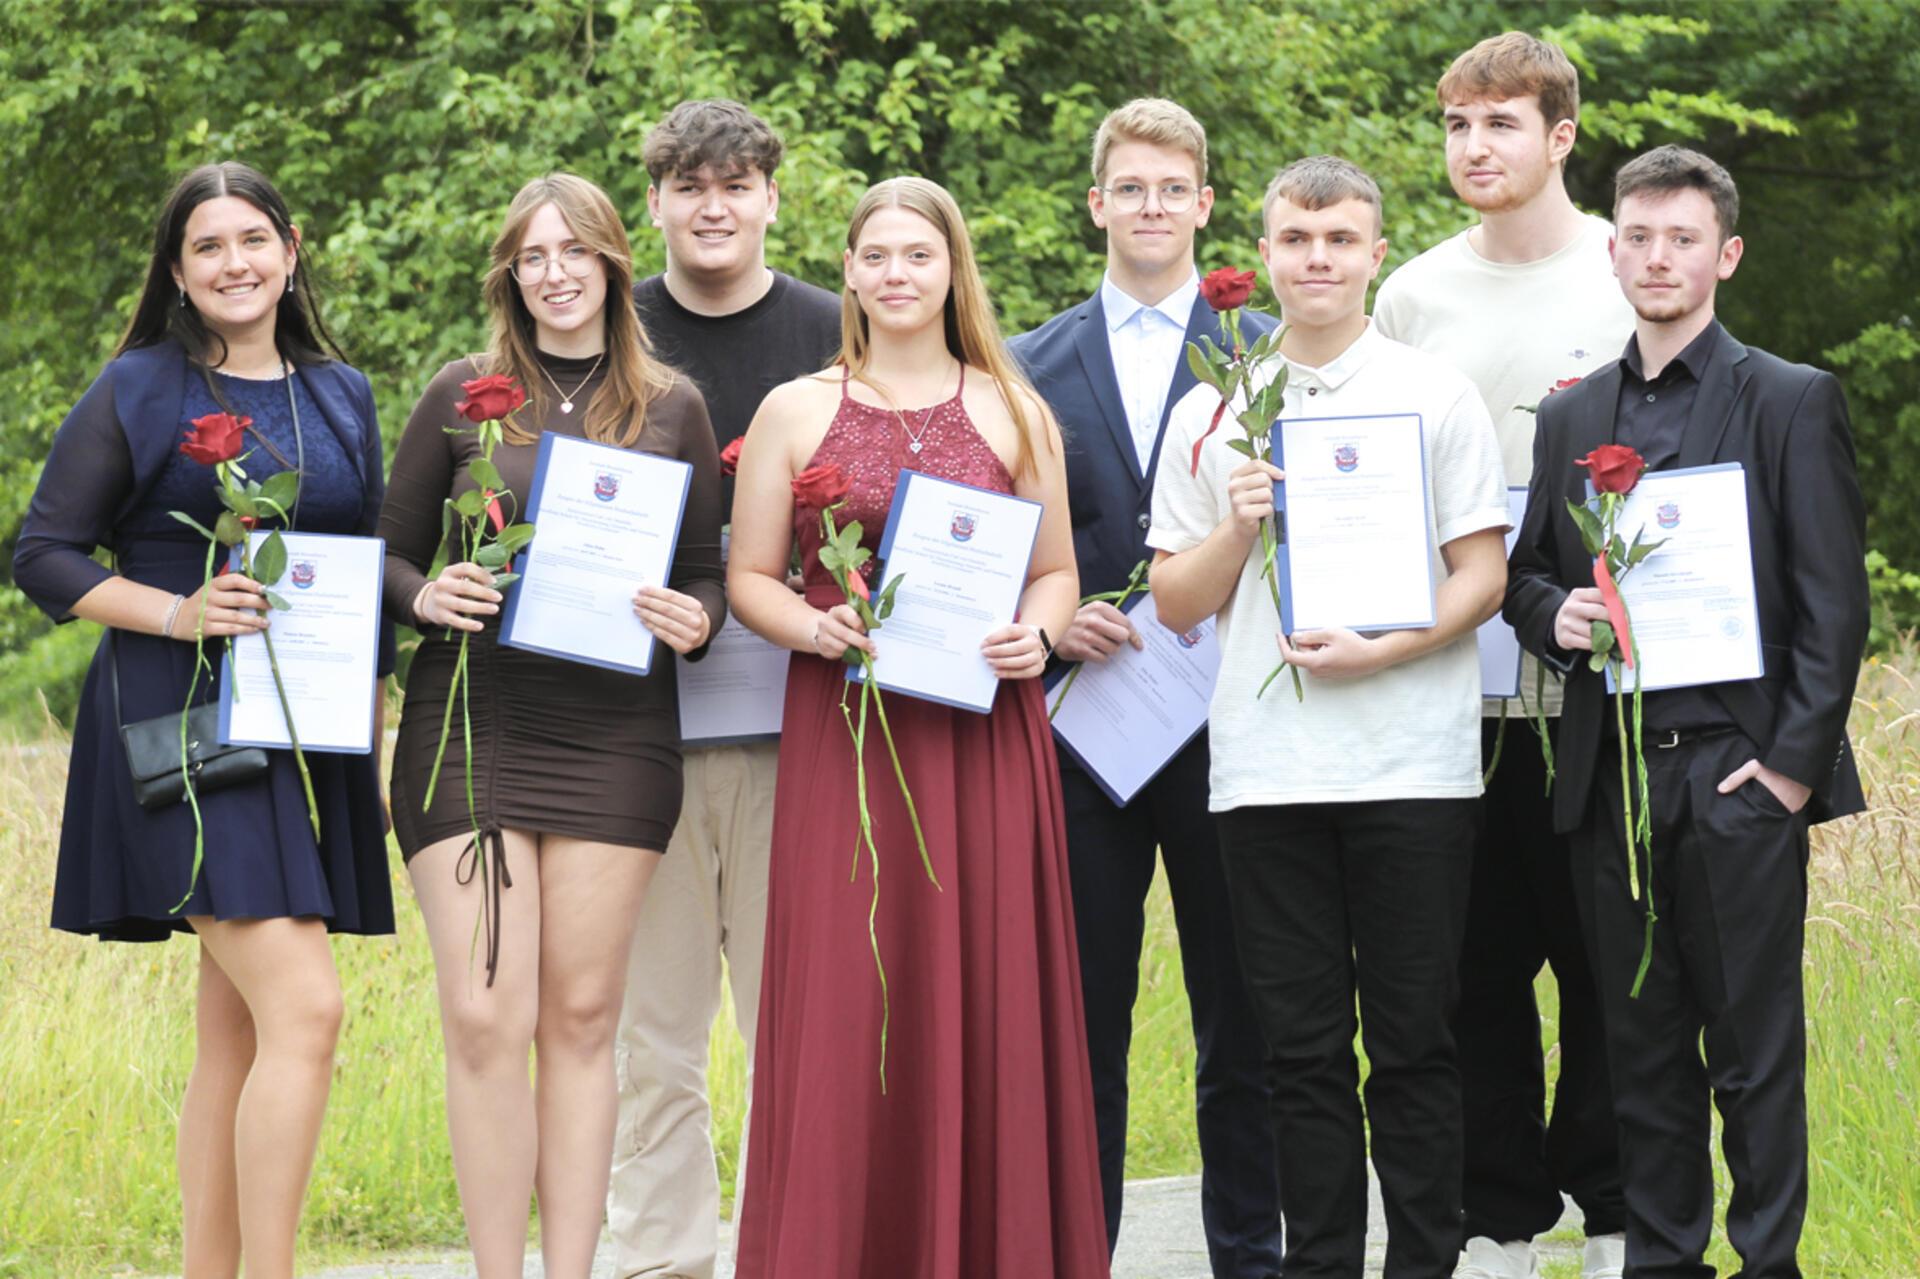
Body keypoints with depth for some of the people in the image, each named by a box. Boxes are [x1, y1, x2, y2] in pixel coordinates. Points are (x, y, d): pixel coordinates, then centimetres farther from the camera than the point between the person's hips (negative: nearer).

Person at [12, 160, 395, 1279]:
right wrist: (178, 612, -17)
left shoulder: (342, 399, 14)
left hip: (308, 733, 6)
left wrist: (378, 755, 14)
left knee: (238, 1034, 7)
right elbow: (44, 555, -3)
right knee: (305, 1010, -19)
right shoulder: (139, 391, -1)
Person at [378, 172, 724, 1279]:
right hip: (471, 729, -1)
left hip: (615, 738, 1)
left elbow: (708, 571, 13)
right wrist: (428, 596, -11)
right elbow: (391, 553, 11)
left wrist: (693, 620, -9)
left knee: (582, 1018, 3)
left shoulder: (672, 407, 9)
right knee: (485, 1020, -8)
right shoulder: (462, 396, 5)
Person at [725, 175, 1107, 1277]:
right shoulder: (797, 412, 8)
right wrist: (817, 628, -12)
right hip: (846, 740, -1)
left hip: (987, 739, 1)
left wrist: (1037, 636, -7)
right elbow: (748, 578, 8)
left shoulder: (1013, 412, 10)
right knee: (846, 1008, -4)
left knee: (988, 1006, -1)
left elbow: (1057, 572, 14)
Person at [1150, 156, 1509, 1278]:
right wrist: (1238, 526, -7)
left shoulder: (1437, 395, 5)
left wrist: (1382, 650, -13)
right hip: (1264, 767, 2)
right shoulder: (1210, 413, 11)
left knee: (1414, 1041, 0)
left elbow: (1483, 575, 2)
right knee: (1303, 1048, 4)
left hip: (1412, 763, -2)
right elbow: (1177, 602, 12)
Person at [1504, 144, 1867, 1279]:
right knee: (1642, 1046, 9)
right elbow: (1527, 571, 21)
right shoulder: (1572, 416, 14)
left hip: (1741, 773, -4)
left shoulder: (1795, 402, 0)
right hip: (1611, 778, 5)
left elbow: (1833, 602, -4)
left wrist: (1793, 761, -11)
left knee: (1755, 1049, -1)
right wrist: (1554, 614, -3)